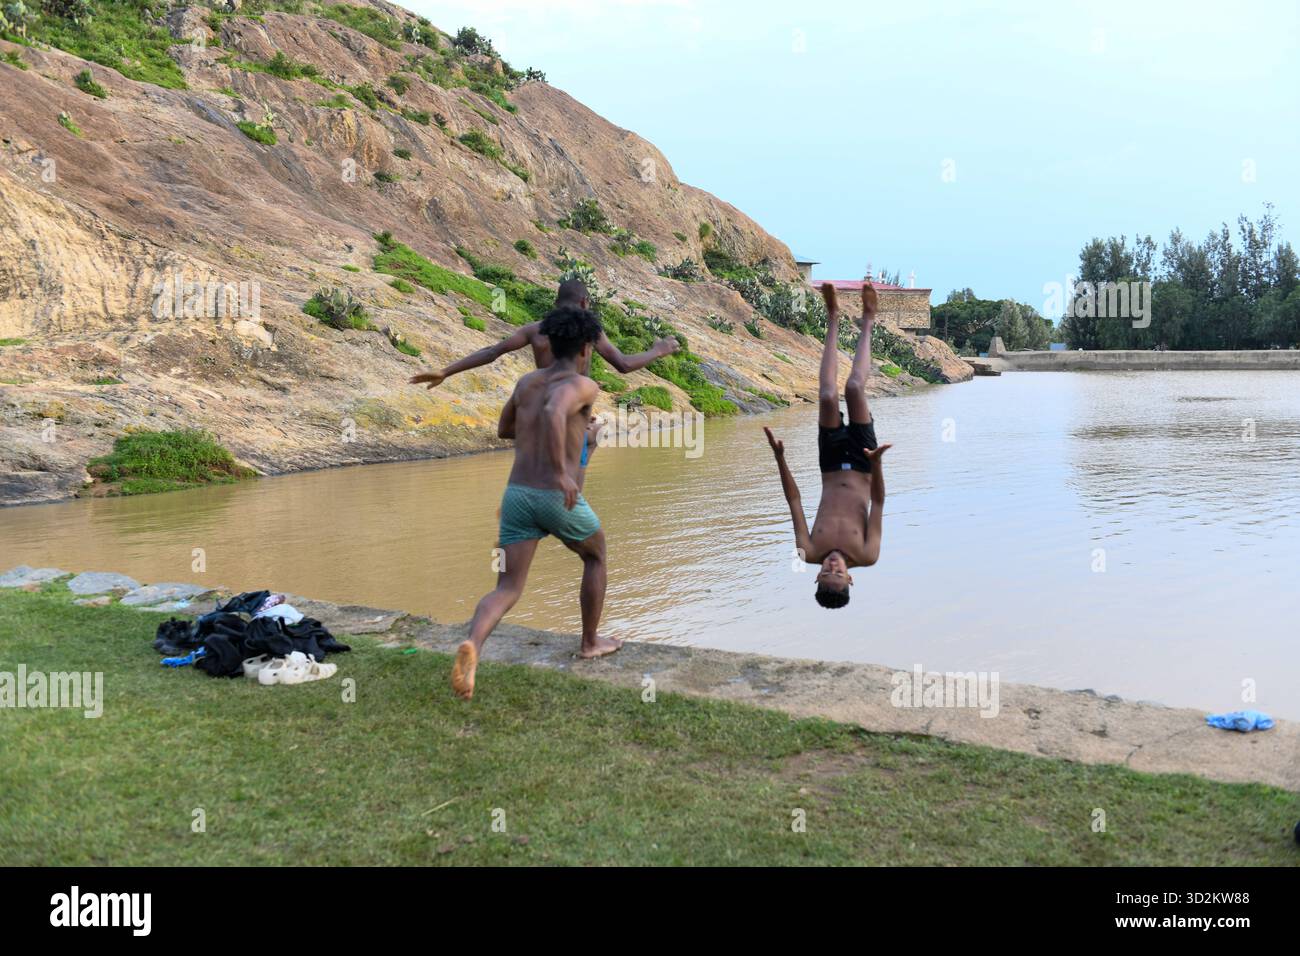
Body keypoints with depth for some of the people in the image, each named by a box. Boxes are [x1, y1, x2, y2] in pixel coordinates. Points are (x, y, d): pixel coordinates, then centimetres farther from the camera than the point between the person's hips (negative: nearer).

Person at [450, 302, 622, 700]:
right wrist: (562, 472, -31)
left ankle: (472, 648, -31)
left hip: (517, 496, 5)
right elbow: (552, 411, -29)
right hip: (559, 500, -4)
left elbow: (504, 429, 33)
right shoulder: (584, 385, -5)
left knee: (507, 591, 0)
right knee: (595, 555, 27)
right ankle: (590, 641, 35)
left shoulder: (526, 381, 17)